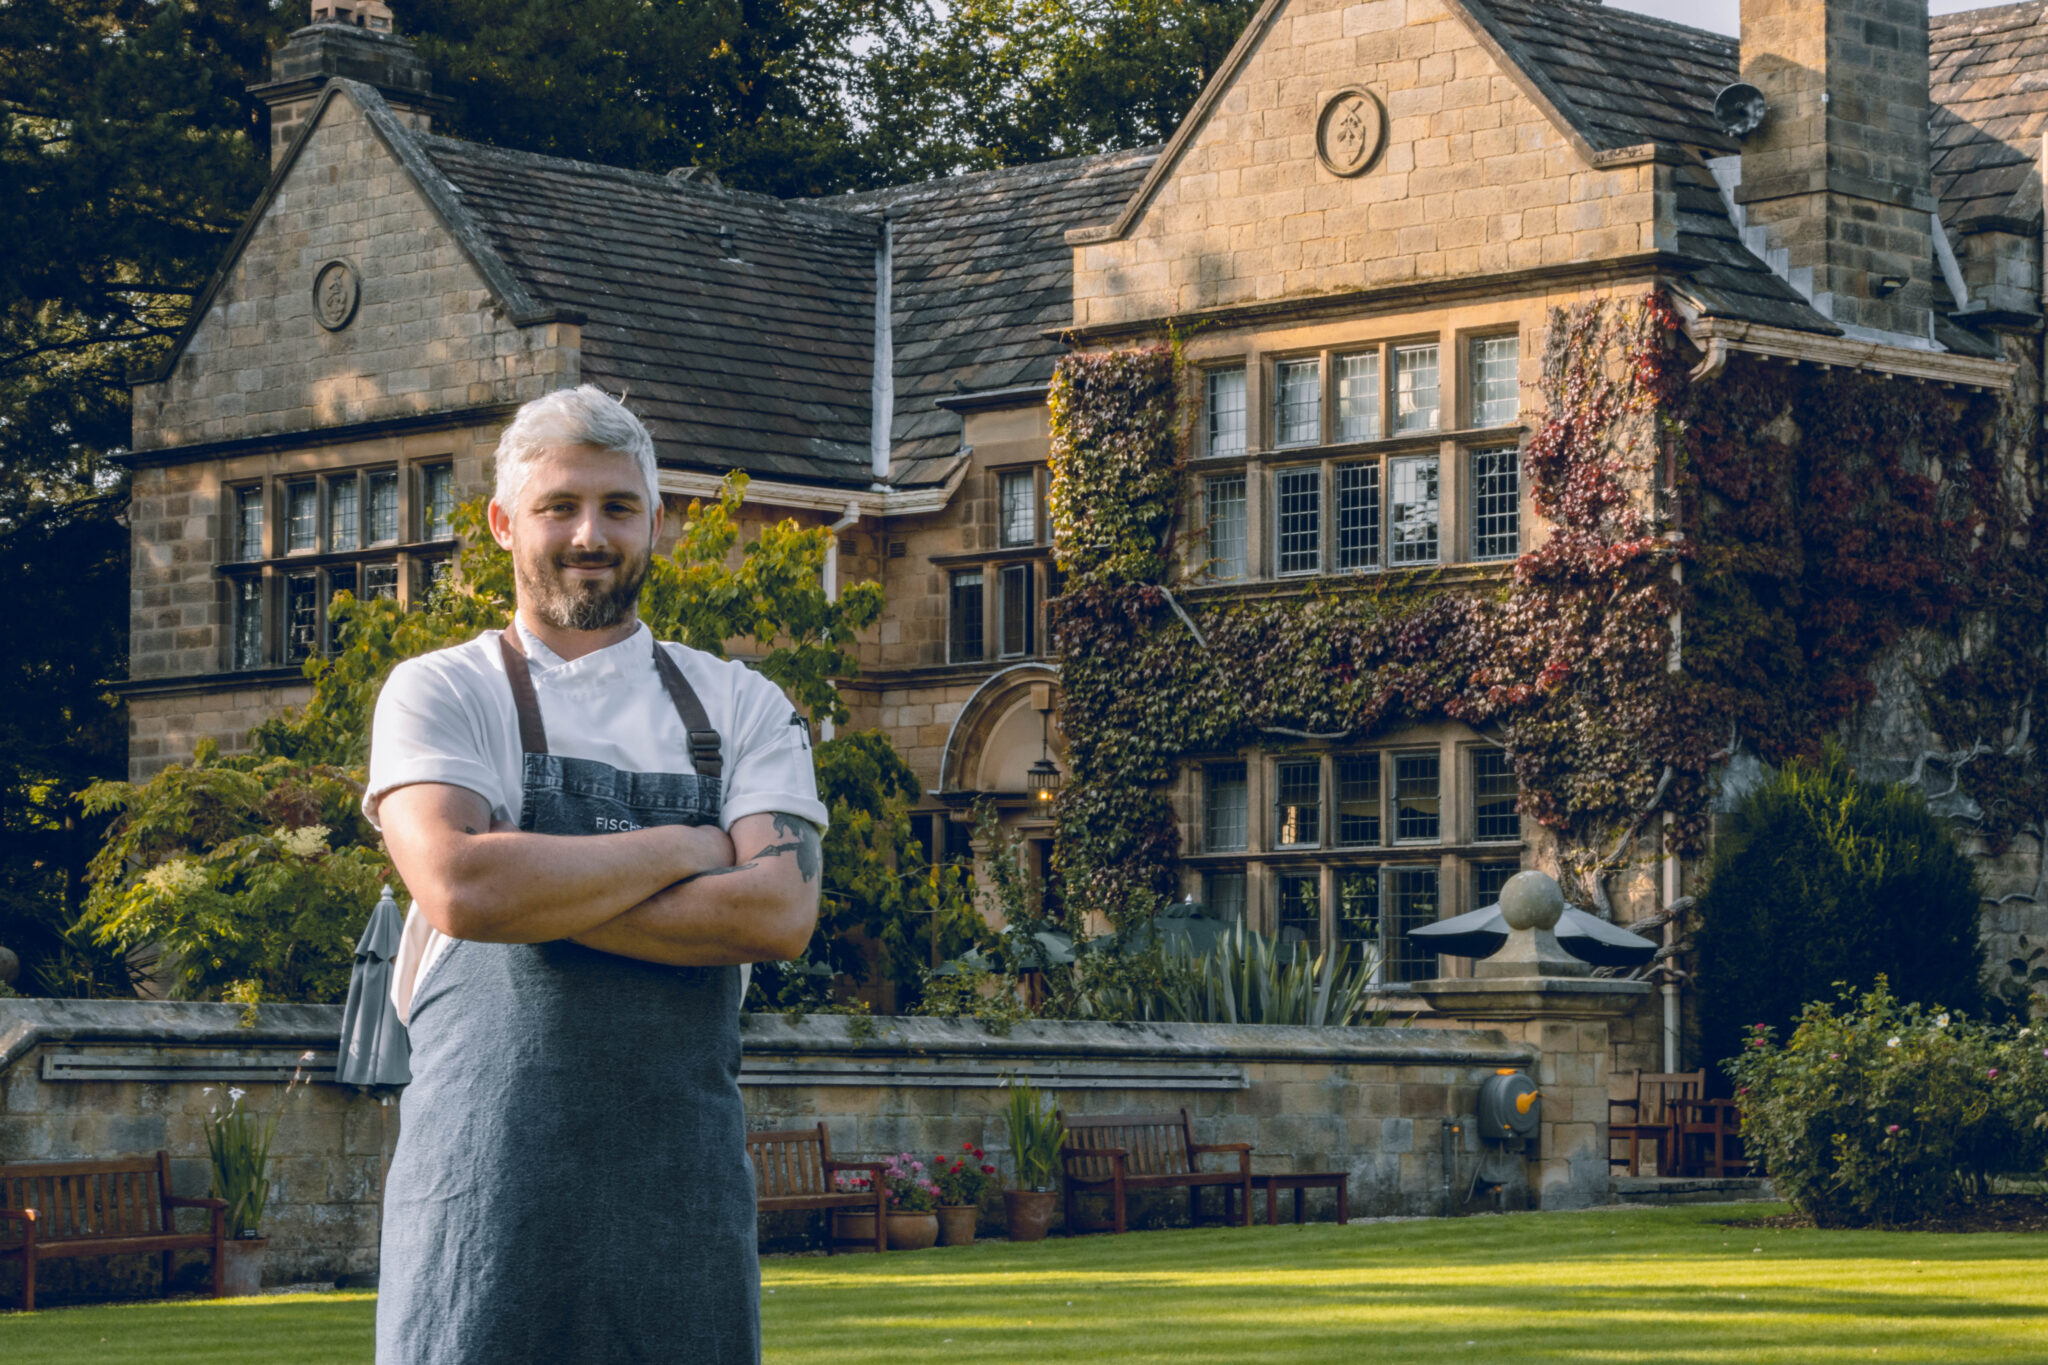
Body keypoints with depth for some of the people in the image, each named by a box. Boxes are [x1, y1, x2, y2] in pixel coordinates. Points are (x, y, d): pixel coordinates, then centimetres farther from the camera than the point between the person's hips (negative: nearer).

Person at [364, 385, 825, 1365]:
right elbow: (456, 883, -14)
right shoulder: (441, 693, 5)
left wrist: (534, 895, -9)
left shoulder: (743, 708, 12)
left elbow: (779, 913, -5)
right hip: (488, 1165, -2)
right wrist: (682, 850, -6)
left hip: (683, 1170, 3)